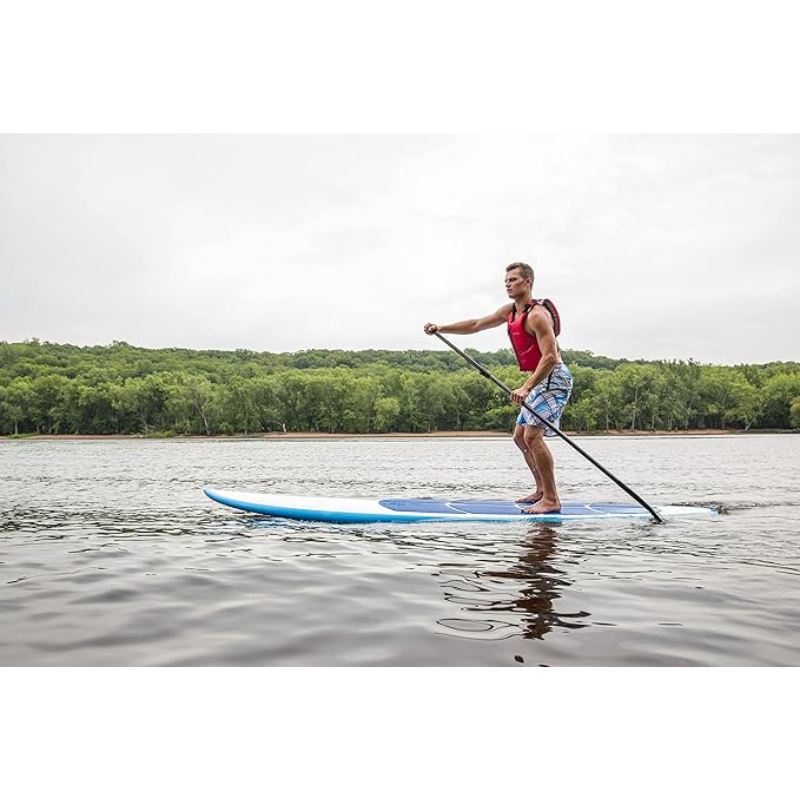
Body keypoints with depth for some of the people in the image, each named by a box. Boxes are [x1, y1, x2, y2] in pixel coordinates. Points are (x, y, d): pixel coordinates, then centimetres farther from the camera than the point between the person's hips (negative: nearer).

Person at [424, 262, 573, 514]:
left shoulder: (537, 315, -17)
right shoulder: (510, 311, 13)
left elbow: (550, 356, -26)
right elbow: (476, 325, 22)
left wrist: (526, 387, -34)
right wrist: (441, 328, 18)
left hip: (553, 378, -10)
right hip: (539, 380, 10)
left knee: (532, 436, -19)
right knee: (520, 436, 13)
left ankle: (551, 500, -14)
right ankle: (541, 490, 22)